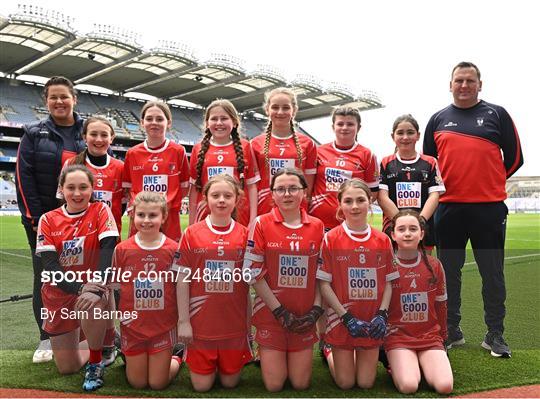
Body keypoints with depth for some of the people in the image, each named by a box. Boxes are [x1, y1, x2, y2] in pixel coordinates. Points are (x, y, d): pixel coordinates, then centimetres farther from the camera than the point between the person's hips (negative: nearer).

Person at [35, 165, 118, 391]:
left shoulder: (101, 211, -8)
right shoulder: (48, 220, -3)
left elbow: (108, 248, -20)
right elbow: (49, 264, -11)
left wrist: (96, 287, -36)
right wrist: (79, 289, -27)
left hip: (95, 290, -3)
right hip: (59, 295, 3)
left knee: (92, 307, -40)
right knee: (67, 368, 7)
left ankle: (95, 363, -12)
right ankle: (101, 344, 40)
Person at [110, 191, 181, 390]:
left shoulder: (173, 249, -9)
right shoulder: (122, 249, -7)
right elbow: (114, 287, 2)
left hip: (163, 326, -1)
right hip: (132, 326, 1)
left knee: (158, 383, 7)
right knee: (137, 383, 13)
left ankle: (176, 360, 36)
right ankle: (129, 358, 42)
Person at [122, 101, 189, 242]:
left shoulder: (178, 151, 0)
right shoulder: (132, 153, 6)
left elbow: (185, 187, 5)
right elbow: (127, 188, 12)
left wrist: (168, 202, -7)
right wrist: (134, 206, -4)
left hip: (169, 219, -1)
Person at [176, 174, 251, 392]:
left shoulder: (244, 235, -2)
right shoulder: (192, 233, -6)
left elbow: (248, 283, 3)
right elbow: (183, 280, -3)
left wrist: (250, 323, 3)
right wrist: (183, 321, -5)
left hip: (235, 323, 1)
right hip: (200, 322, -1)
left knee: (230, 381, 12)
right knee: (202, 385, 9)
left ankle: (227, 365, 42)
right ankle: (191, 357, 37)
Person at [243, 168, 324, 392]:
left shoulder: (317, 226, 0)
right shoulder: (261, 224, -8)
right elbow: (254, 273, -9)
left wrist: (316, 310, -6)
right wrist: (279, 311, -12)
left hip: (304, 316, 2)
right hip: (271, 313, -2)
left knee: (300, 384, 7)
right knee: (274, 385, 3)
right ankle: (265, 355, 32)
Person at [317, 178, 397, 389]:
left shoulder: (383, 240, -2)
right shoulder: (331, 239, -10)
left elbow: (388, 282, 4)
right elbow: (324, 284, -10)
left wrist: (382, 314, -9)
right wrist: (347, 317, -14)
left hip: (372, 323, 2)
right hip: (342, 319, -2)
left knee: (366, 383, 9)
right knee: (345, 383, 7)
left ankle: (370, 355, 38)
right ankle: (329, 351, 34)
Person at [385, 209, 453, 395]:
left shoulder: (434, 266, 2)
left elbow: (440, 304, 13)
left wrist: (442, 335, 18)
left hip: (430, 336, 3)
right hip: (398, 336, -2)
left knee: (445, 386, -17)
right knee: (408, 386, -23)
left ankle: (423, 365, 11)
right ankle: (397, 365, 8)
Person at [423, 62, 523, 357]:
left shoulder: (496, 114, 7)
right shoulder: (438, 119, 11)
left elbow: (514, 157, 8)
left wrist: (490, 182, 7)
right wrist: (440, 188, 5)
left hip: (489, 208, -1)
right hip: (448, 208, 2)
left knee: (492, 274, 5)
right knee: (449, 272, 9)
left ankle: (495, 334, 18)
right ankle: (452, 331, 22)